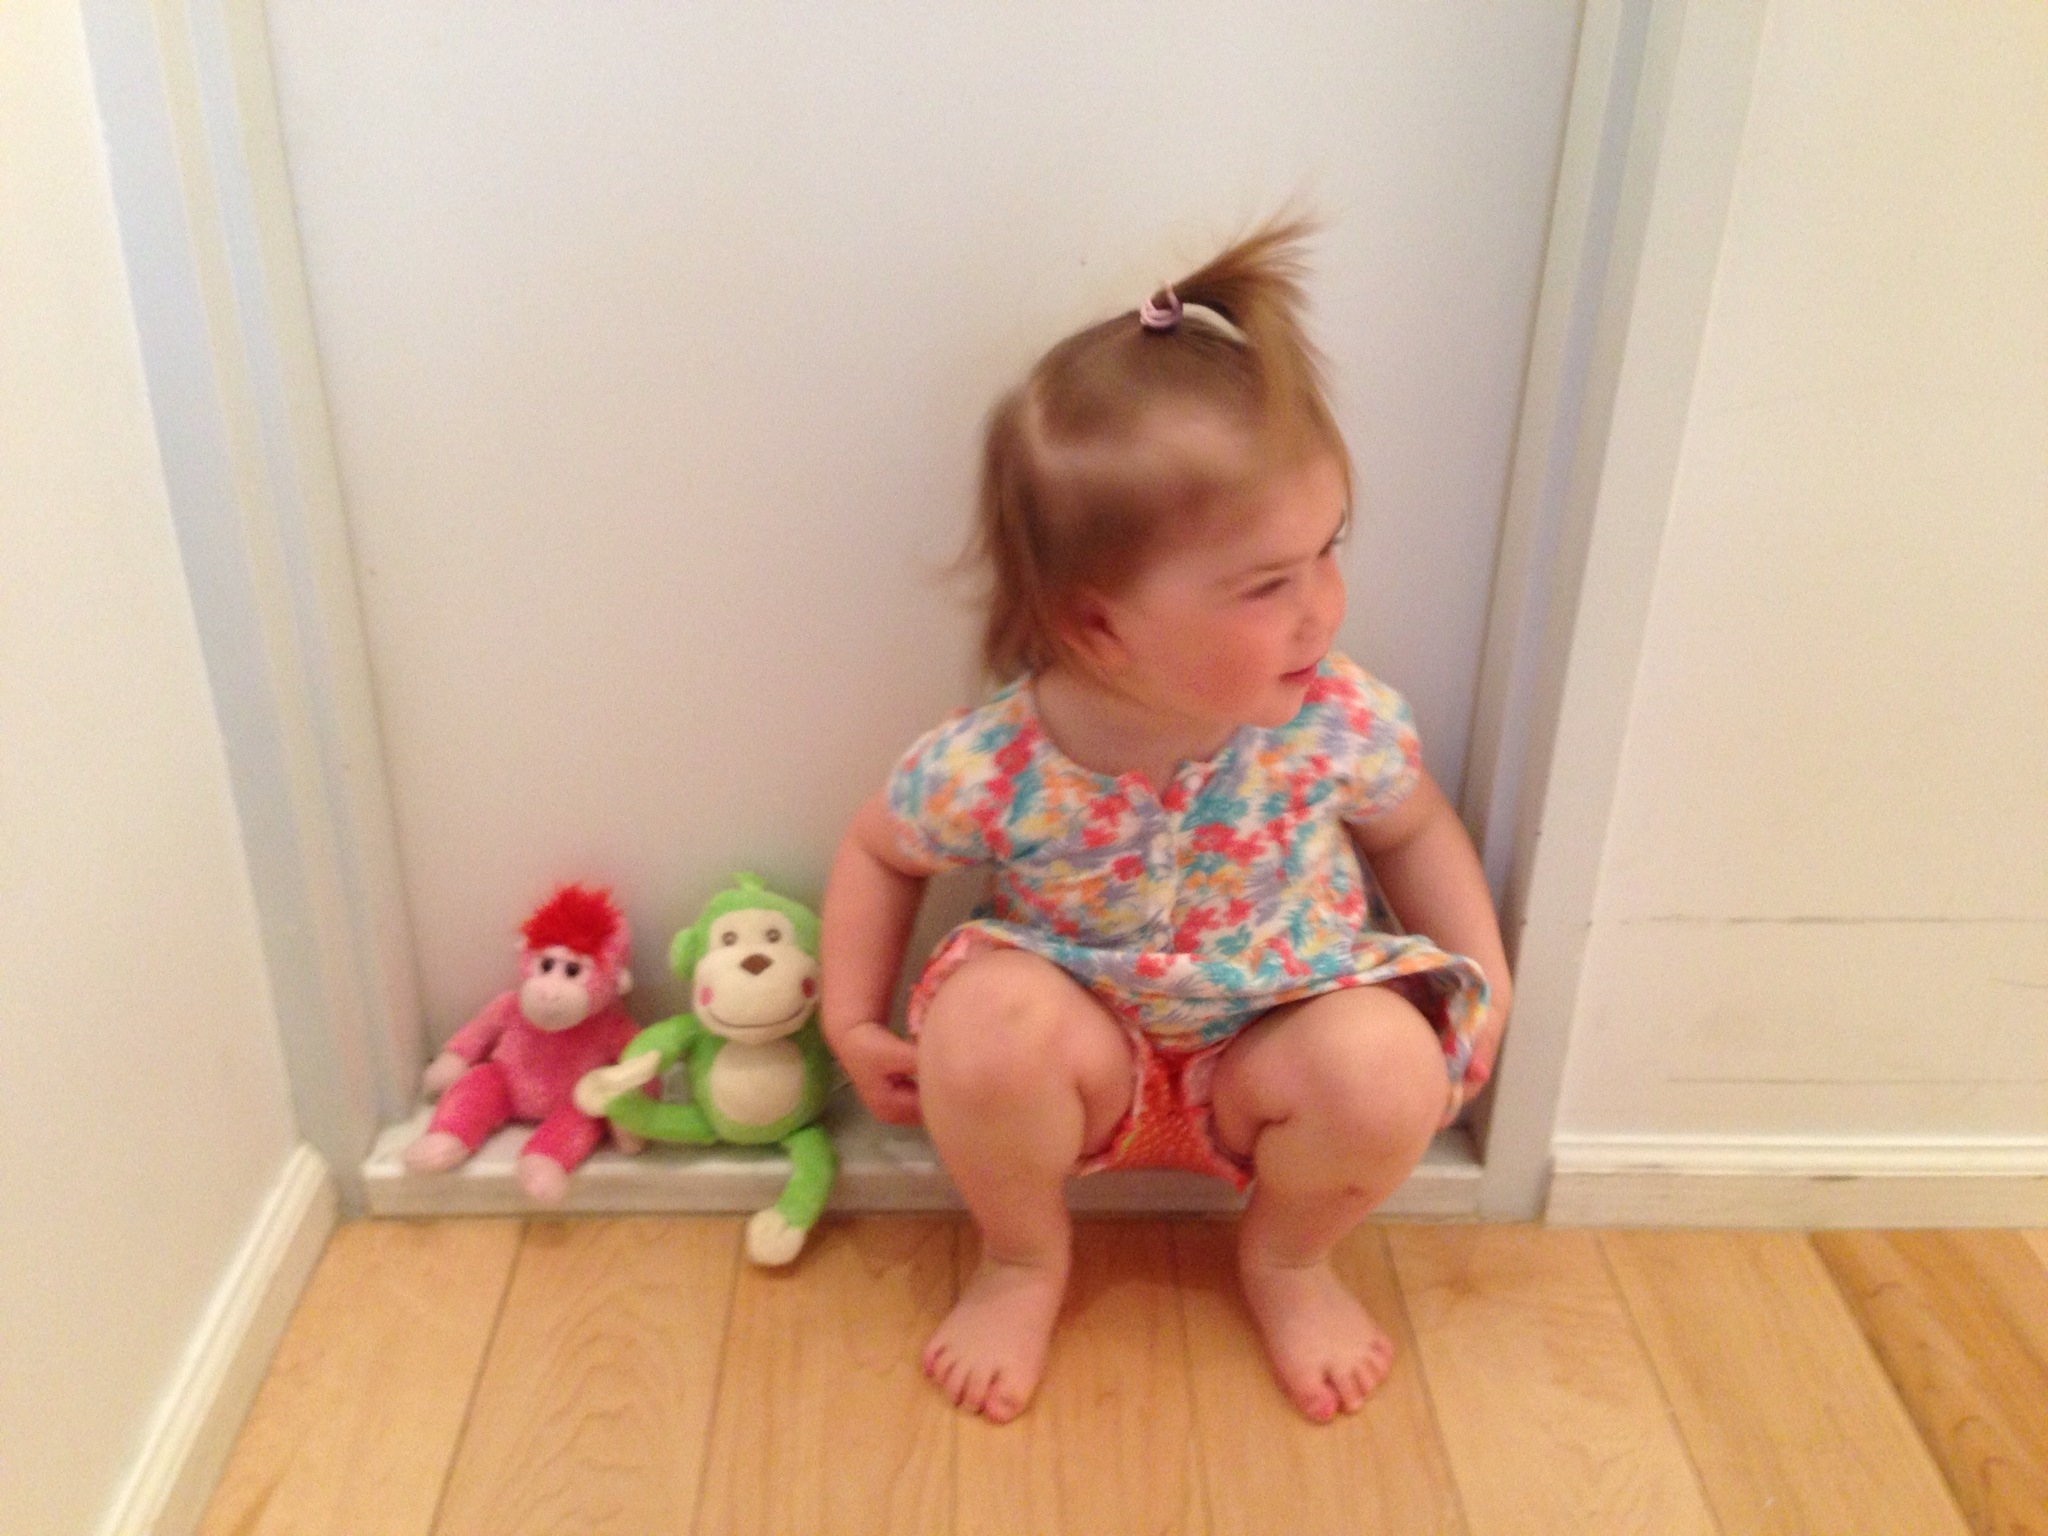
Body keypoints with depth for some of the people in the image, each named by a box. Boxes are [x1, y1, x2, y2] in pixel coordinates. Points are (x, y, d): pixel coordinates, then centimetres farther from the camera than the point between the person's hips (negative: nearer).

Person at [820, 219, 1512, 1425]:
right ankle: (1024, 1258, 2)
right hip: (1092, 1055, -1)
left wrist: (1481, 991, -7)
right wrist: (854, 1020, -8)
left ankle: (1289, 1258, 6)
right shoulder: (990, 770, -26)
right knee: (983, 1026, -32)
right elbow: (880, 852, -3)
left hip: (1279, 1039, 1)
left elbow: (1418, 831, 0)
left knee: (1391, 1066, -29)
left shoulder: (1340, 722, -22)